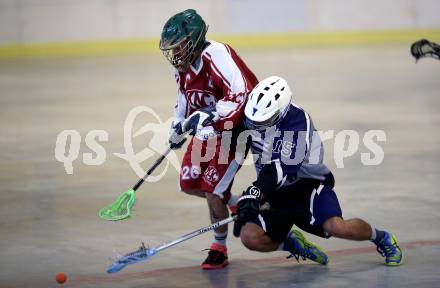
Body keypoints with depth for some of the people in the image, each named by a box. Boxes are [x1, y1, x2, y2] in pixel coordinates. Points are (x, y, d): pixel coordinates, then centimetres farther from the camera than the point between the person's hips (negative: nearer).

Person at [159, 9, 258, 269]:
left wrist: (209, 116, -44)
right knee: (189, 184, 9)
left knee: (213, 191, -11)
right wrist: (178, 128, 25)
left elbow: (241, 94, -38)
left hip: (235, 129, -9)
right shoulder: (184, 63, 1)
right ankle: (237, 204, 33)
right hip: (206, 129, 9)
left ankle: (220, 248, 9)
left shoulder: (216, 56, -28)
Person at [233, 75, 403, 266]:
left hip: (308, 185, -5)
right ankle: (291, 242, 15)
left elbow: (282, 167, -36)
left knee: (336, 227, -28)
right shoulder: (253, 118, -7)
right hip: (275, 195, 5)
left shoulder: (298, 121, -26)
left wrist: (254, 193, -45)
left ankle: (381, 237, 4)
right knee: (249, 237, -18)